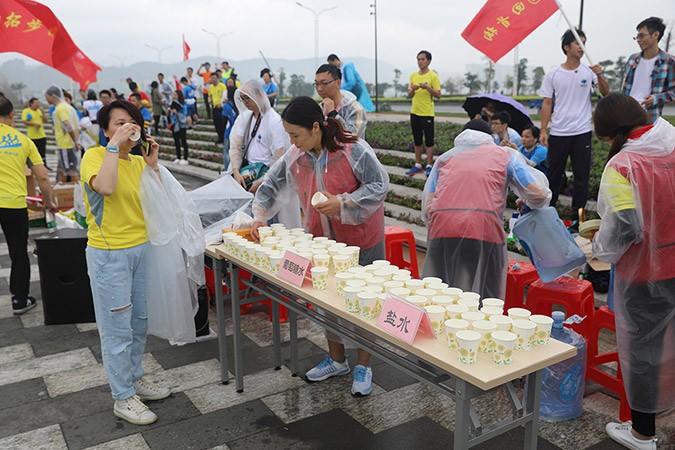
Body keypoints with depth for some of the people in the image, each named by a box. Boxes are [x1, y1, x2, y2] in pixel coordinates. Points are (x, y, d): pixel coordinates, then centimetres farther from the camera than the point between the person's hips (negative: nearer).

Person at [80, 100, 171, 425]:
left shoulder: (138, 162, 8)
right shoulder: (94, 156, -11)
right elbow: (105, 187, -33)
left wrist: (152, 165, -4)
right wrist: (114, 145, -25)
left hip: (141, 248, 7)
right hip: (109, 254, -7)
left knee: (140, 322, 18)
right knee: (118, 330, 3)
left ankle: (135, 378, 37)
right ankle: (123, 398, 17)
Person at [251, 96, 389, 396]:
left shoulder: (353, 149, -22)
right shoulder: (295, 156, -4)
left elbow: (379, 185, -18)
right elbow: (272, 184, 7)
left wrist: (342, 202, -28)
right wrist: (259, 215, -5)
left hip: (361, 239, -5)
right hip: (322, 239, 6)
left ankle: (363, 366, 23)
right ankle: (337, 360, 36)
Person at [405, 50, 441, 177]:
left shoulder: (433, 76, -5)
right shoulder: (413, 76, 10)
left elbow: (438, 95, -8)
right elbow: (409, 95, 13)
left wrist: (427, 87, -22)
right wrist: (412, 89, -8)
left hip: (427, 113, -6)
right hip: (414, 112, 6)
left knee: (429, 141, -1)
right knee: (417, 140, 11)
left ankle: (429, 166, 5)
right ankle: (418, 165, 18)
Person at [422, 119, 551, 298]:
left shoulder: (444, 157, 28)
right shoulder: (506, 154, 22)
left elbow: (427, 208, 16)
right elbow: (539, 194, 12)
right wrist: (526, 202, 34)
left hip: (442, 230, 2)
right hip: (484, 229, -2)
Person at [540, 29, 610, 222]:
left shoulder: (589, 72, 2)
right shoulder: (553, 74, 2)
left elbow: (606, 93, -5)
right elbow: (547, 104, 3)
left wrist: (600, 76, -22)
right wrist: (543, 130, -2)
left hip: (582, 133, 0)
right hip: (558, 133, 0)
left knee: (581, 175, 3)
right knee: (554, 174, 9)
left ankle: (578, 213, 13)